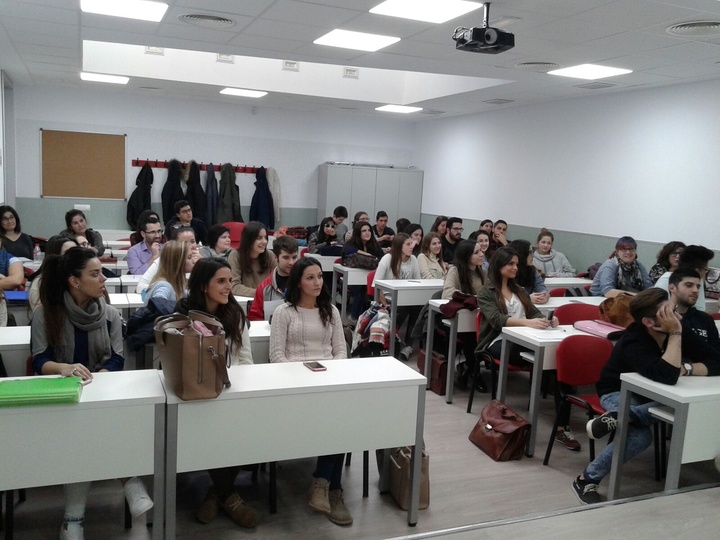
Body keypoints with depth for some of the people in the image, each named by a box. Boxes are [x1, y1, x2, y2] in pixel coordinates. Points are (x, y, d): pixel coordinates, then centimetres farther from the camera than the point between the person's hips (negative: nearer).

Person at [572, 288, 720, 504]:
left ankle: (619, 417, -24)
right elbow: (667, 376, -47)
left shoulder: (681, 331, -13)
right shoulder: (633, 343, -31)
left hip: (649, 394, 6)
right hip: (619, 393, -5)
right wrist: (675, 334, -40)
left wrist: (686, 368, -31)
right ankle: (587, 480, -18)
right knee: (640, 435, -34)